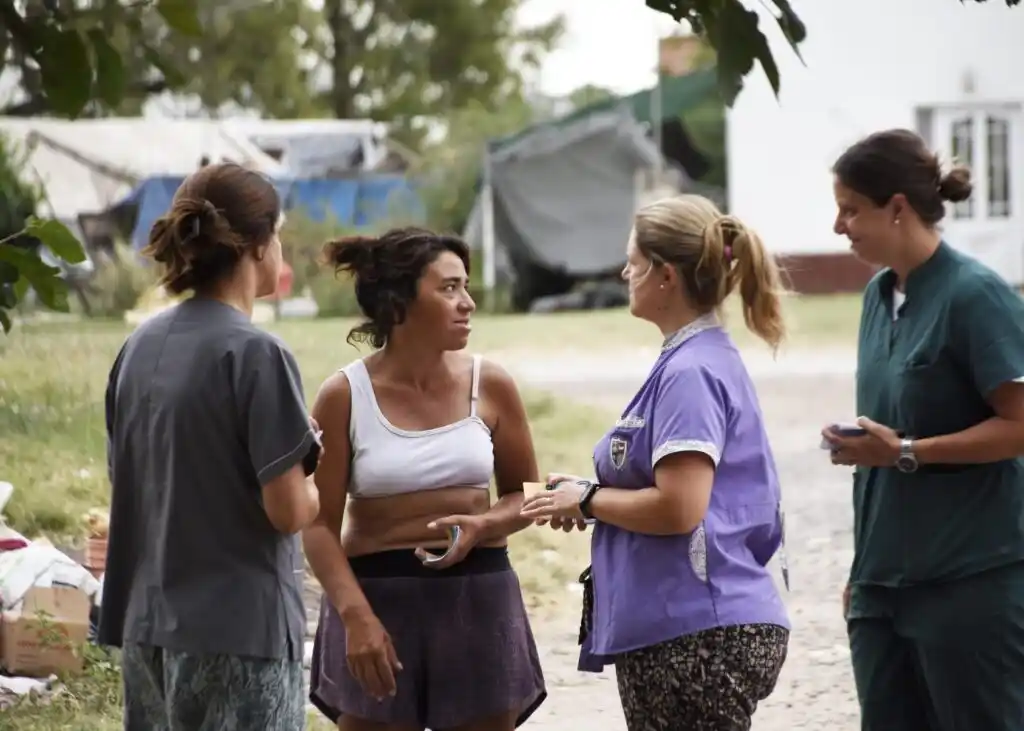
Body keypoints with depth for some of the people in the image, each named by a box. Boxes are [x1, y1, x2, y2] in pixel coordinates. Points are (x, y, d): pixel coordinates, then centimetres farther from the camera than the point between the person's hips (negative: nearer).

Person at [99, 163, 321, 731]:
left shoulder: (140, 346, 7)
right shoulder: (255, 354, -14)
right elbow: (288, 511, -16)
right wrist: (322, 490, 6)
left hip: (148, 625, 7)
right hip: (237, 627, -7)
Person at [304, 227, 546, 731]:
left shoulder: (489, 386, 1)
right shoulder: (344, 396, -6)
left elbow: (525, 494, 10)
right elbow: (320, 524, -7)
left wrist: (482, 525, -13)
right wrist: (355, 614, -20)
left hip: (478, 596, 2)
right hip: (377, 595, -2)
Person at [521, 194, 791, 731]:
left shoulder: (691, 374, -15)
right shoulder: (705, 360, 16)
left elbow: (679, 508, -23)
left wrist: (588, 500, -8)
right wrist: (591, 494, 10)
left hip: (700, 636, -10)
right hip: (683, 631, 10)